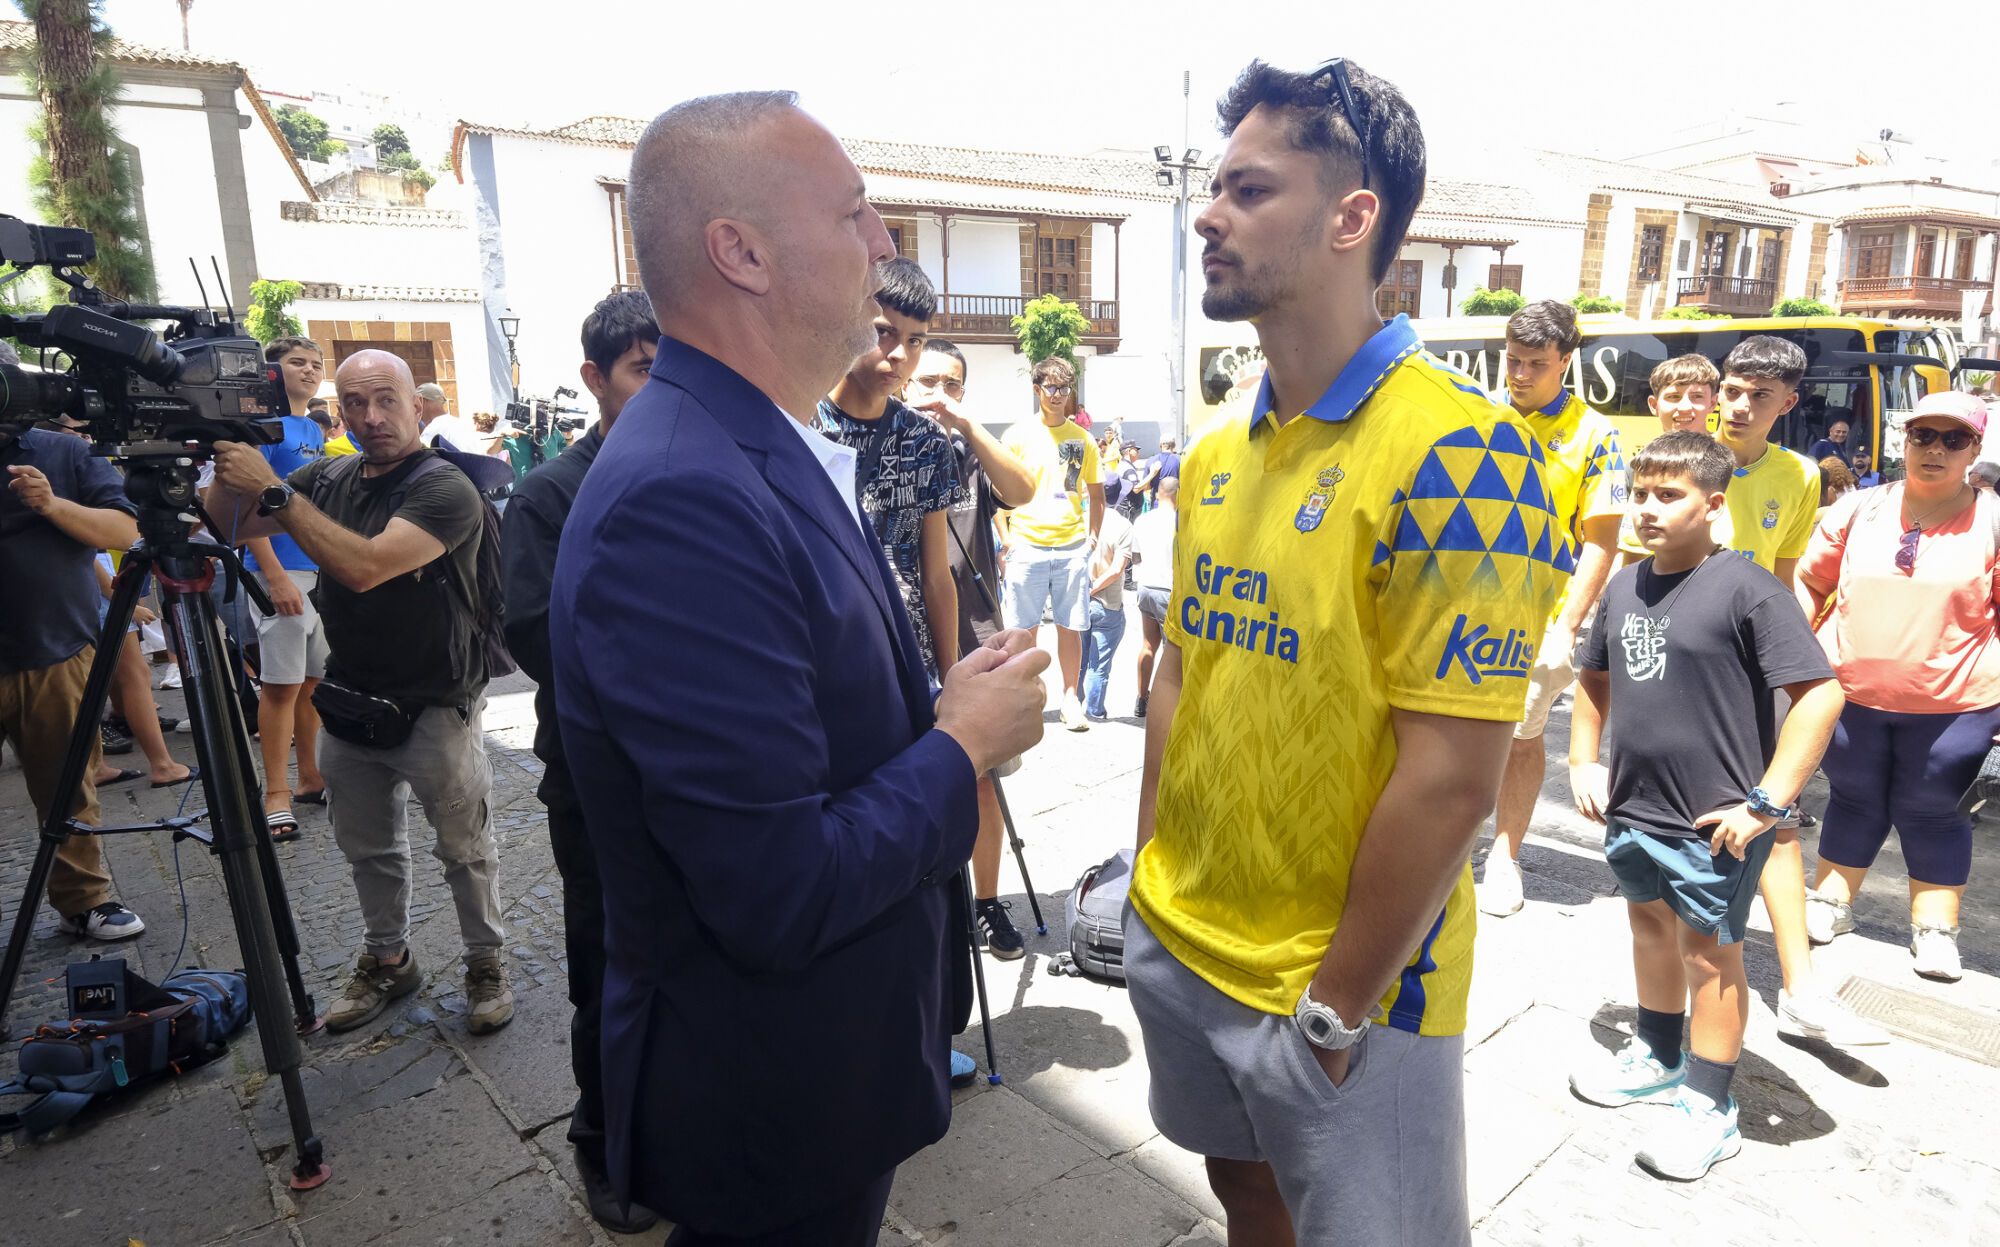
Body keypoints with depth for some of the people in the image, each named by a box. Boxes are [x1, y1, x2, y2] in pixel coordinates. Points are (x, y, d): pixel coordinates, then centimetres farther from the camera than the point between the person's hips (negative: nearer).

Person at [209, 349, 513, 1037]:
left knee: (464, 849, 7)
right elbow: (227, 528, 5)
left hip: (434, 709, -6)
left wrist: (274, 489, -27)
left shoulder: (445, 488, -18)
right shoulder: (328, 478, 5)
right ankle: (387, 960, 39)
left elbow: (366, 566, -30)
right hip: (348, 701, 7)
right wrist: (229, 463, -12)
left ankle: (486, 963, 26)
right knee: (367, 847, 20)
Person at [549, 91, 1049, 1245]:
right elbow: (782, 897, -31)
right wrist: (966, 744, -18)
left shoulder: (773, 456, 1)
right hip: (770, 1104, -8)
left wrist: (952, 709, -6)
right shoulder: (679, 500, -30)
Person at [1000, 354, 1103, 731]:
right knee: (1024, 629, 3)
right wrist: (1004, 541, -4)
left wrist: (1093, 536, 7)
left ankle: (1070, 697, 17)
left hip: (1071, 547, 2)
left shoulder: (1081, 438, 8)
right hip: (1027, 545, -2)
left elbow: (1096, 493, 17)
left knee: (1070, 626, 5)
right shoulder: (1017, 436, 2)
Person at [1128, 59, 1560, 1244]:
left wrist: (1335, 1009, -13)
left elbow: (1449, 782, -21)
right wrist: (1155, 881, 7)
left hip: (1346, 985, -6)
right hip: (1178, 944, 7)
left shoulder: (1457, 456, -21)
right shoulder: (1218, 451, 2)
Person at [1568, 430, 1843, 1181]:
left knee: (1708, 948, 7)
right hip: (1632, 807, 6)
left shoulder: (1746, 589, -16)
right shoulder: (1624, 587, 4)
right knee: (1650, 923, 21)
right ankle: (1658, 1060, 42)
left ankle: (1709, 1107, 25)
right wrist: (1584, 759, 8)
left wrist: (1767, 802, -20)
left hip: (1714, 821, -6)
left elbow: (1821, 693, -18)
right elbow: (1595, 677, 17)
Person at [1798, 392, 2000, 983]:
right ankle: (1830, 903, 30)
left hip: (1952, 706, -1)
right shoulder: (1858, 511, 1)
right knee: (1854, 801, 15)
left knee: (1931, 812, 10)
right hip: (1850, 695, 2)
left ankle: (1935, 927, 26)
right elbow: (1811, 584, 8)